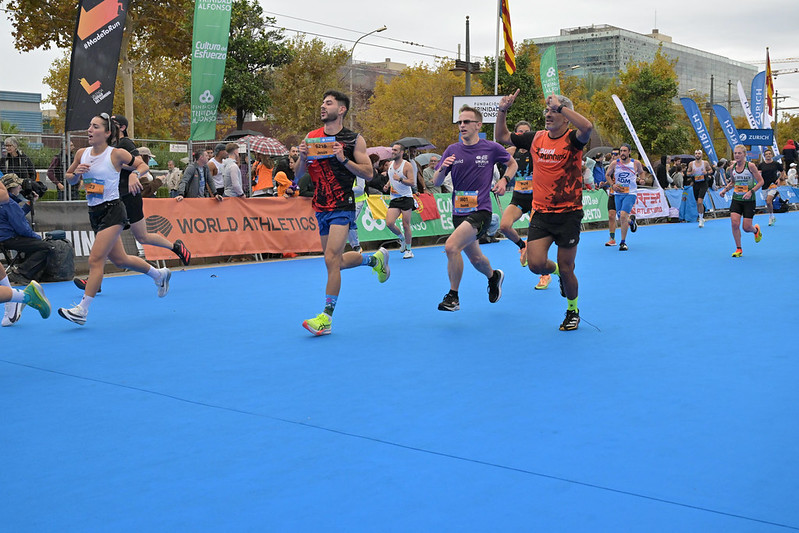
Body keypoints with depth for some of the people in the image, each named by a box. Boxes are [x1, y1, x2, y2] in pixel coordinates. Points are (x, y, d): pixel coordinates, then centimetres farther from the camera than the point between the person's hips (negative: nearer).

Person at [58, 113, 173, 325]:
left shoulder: (117, 154, -10)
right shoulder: (82, 154, 5)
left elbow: (143, 165, 3)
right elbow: (69, 177, 17)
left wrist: (134, 175, -17)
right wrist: (76, 173, -5)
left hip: (112, 211, -7)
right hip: (94, 213, 7)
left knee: (95, 260, -13)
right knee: (120, 260, 17)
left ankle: (82, 310, -9)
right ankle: (159, 274, 40)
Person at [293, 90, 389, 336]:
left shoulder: (354, 139, -4)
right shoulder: (311, 137, 8)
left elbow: (368, 173, -5)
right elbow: (297, 175, 9)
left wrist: (344, 159, -17)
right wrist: (303, 157, -11)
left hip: (342, 206, -6)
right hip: (321, 207, 6)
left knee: (331, 260, -16)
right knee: (336, 262, 14)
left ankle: (326, 318, -9)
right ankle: (375, 259, 41)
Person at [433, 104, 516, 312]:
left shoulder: (491, 148, -3)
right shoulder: (452, 150, 3)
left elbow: (512, 164, 15)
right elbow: (436, 182, 3)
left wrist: (504, 180, -3)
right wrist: (442, 168, -17)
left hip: (480, 211, -5)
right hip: (459, 212, 5)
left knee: (451, 246, -25)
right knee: (475, 259, 19)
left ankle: (453, 296, -10)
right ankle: (493, 276, 52)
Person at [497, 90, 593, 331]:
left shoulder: (572, 139, -8)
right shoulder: (536, 138, 6)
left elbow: (587, 127, -32)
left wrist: (561, 105, -28)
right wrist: (502, 111, 2)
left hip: (568, 213, -3)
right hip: (541, 212, 4)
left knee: (566, 268, 4)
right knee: (535, 264, -10)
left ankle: (573, 310, 29)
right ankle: (556, 270, 27)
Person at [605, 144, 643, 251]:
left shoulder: (636, 163, -2)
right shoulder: (614, 163, -1)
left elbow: (641, 173, 19)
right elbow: (608, 175, 13)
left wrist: (638, 178, 0)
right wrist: (612, 185, -3)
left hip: (630, 194, -3)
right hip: (618, 194, 3)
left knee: (623, 216, -21)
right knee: (621, 221, 9)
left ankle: (623, 242, -9)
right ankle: (631, 220, 47)